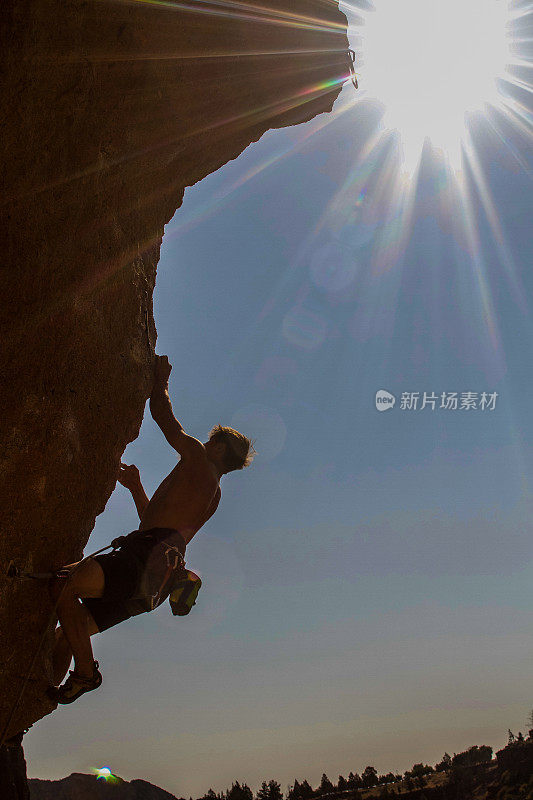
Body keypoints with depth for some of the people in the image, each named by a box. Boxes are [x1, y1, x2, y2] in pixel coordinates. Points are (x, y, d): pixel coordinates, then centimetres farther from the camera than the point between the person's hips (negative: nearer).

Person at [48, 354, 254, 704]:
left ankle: (86, 671, -23)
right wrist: (136, 488, 46)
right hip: (151, 583, 10)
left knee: (63, 585, -25)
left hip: (151, 557, -10)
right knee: (68, 632, 9)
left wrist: (161, 378, 29)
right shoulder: (213, 495, 33)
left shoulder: (198, 460, 8)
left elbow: (163, 414, 12)